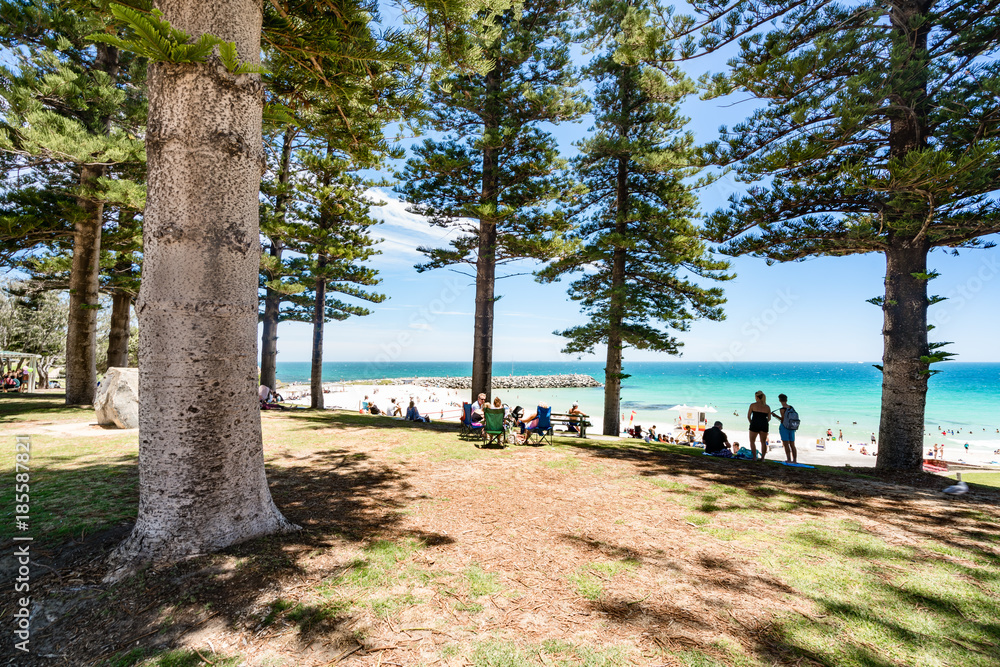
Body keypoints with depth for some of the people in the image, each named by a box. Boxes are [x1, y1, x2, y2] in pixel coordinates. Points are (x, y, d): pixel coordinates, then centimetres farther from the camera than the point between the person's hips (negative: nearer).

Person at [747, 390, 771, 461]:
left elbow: (748, 416, -1)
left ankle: (754, 457, 5)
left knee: (752, 441, 10)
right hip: (764, 425, 3)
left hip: (755, 424, -3)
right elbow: (769, 418, 9)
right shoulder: (767, 407, 8)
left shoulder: (753, 405, -1)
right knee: (763, 442, 13)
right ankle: (762, 458, 12)